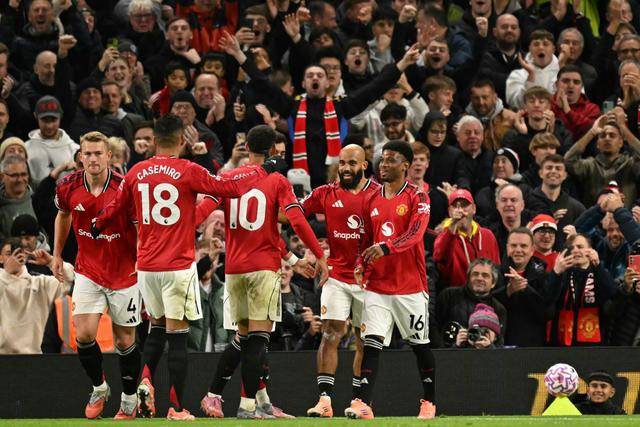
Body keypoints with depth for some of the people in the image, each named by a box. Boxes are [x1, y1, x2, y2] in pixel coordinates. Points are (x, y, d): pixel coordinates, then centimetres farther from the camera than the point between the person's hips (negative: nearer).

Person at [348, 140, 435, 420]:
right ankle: (363, 404, -16)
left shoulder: (417, 198, -4)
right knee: (371, 343, -8)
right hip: (377, 284, 4)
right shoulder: (372, 201, 12)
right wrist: (360, 266, 1)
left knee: (420, 345, 7)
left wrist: (386, 247, -34)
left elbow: (415, 233, -19)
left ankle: (429, 402, 20)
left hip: (411, 285, -4)